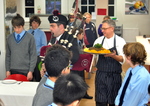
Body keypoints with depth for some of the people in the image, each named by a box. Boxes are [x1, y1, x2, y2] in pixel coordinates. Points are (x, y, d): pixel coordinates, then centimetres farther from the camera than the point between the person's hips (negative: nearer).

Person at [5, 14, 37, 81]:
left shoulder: (30, 38, -3)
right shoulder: (9, 38, 7)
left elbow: (33, 55, -2)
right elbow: (8, 55, 12)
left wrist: (31, 71, -6)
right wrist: (7, 70, 7)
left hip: (25, 71, -3)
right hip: (13, 70, 3)